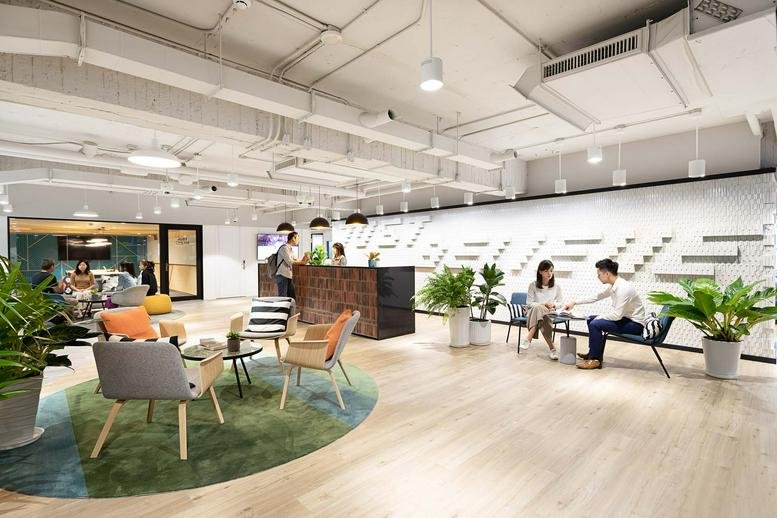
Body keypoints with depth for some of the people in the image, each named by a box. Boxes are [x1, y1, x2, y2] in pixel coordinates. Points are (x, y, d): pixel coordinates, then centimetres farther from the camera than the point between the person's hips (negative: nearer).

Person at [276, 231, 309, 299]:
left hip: (289, 276, 9)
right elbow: (289, 262, -19)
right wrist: (302, 262, -14)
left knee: (293, 298, 9)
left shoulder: (291, 249, 18)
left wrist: (304, 258, 0)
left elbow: (296, 260, 18)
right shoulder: (284, 248, -11)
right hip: (282, 276, -9)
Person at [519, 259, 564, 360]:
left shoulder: (556, 286, 3)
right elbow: (529, 303, -2)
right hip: (533, 312, 0)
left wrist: (553, 305, -13)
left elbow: (560, 303, 10)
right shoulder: (533, 285, -2)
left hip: (549, 314, 1)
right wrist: (543, 304, -15)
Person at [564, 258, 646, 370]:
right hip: (625, 318, 10)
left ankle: (595, 360, -10)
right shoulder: (613, 286, 2)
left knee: (595, 324, -22)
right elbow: (596, 297, 15)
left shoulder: (623, 288, -27)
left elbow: (617, 315, -29)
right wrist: (575, 302, 13)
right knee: (591, 320, 13)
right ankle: (594, 353, 24)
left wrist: (599, 317, -12)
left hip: (634, 324, -10)